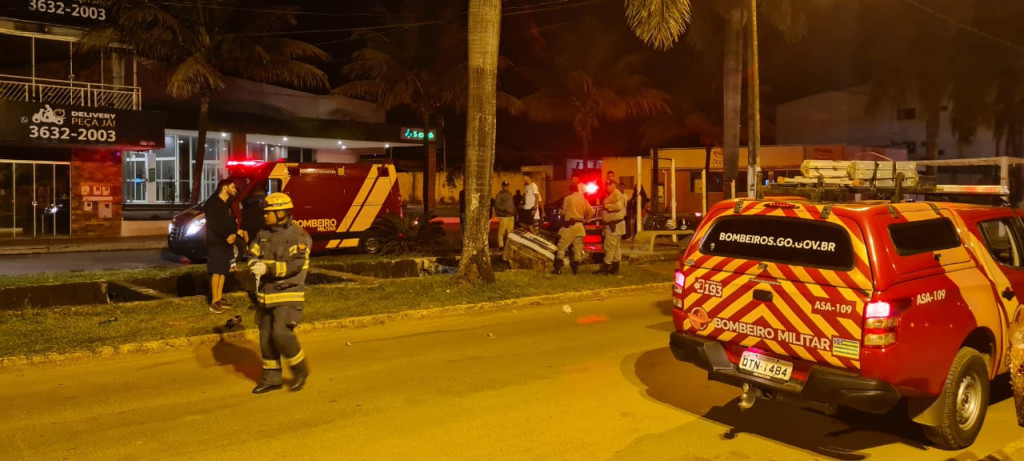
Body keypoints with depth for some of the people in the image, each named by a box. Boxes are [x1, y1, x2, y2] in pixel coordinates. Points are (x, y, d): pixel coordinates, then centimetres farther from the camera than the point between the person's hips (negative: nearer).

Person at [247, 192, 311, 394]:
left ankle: (300, 370, 6)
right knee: (266, 337, 9)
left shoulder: (298, 236, -10)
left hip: (288, 295, -7)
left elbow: (294, 265, -21)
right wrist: (256, 265, -16)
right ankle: (271, 377, 22)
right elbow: (252, 255, 7)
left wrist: (268, 268, -29)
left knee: (281, 334, -16)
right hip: (266, 295, 7)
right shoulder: (263, 235, 11)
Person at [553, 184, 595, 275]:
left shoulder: (568, 198, -4)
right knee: (578, 249, 8)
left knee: (561, 247, 2)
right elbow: (592, 212, 5)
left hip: (570, 225, -4)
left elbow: (563, 212, 0)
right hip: (580, 226, 4)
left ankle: (558, 268, -1)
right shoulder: (583, 199, 10)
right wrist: (584, 220, 13)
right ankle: (576, 269, 8)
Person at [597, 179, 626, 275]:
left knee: (609, 247, -10)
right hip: (611, 225, 11)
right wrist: (603, 207, 12)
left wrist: (606, 206, -23)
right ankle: (615, 269, 15)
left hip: (615, 225, -11)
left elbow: (619, 206, -29)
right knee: (616, 247, 11)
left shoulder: (617, 195, -13)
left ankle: (605, 268, -8)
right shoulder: (610, 196, 19)